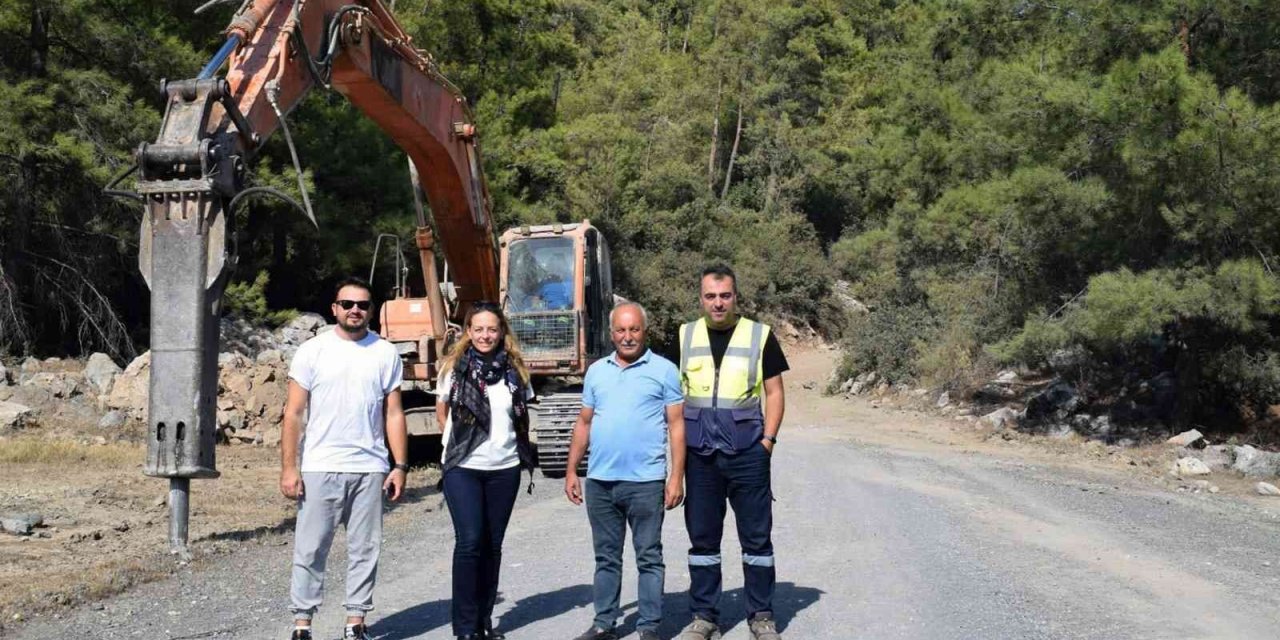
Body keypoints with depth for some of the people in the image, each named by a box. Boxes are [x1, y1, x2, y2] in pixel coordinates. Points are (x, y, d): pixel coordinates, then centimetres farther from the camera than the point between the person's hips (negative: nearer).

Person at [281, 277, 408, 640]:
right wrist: (289, 467, -6)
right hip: (320, 468, -1)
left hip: (370, 469, 2)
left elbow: (393, 414, 7)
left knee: (364, 549, 6)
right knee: (310, 550, 2)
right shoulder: (312, 351, 1)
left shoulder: (385, 353, 6)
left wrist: (400, 466, 0)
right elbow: (294, 413, 0)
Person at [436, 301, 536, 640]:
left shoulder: (515, 370, 4)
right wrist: (460, 440, 7)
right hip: (462, 468, -3)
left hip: (504, 469, 3)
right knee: (469, 542, -9)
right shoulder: (454, 367, -1)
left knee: (492, 545, 9)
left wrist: (519, 448, 7)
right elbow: (442, 413, 11)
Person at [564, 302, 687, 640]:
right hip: (599, 481, 4)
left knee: (649, 557, 5)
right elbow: (584, 424, 15)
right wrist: (571, 470, 10)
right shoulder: (596, 371, 12)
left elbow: (676, 425, -3)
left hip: (645, 481, -4)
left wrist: (677, 476, -9)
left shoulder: (664, 370, -1)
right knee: (606, 557, 13)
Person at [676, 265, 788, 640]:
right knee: (702, 538, 9)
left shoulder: (760, 335, 2)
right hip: (699, 454, 2)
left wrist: (768, 440, -5)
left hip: (747, 452, -1)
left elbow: (774, 392, 4)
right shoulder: (683, 337, 7)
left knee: (756, 536, 5)